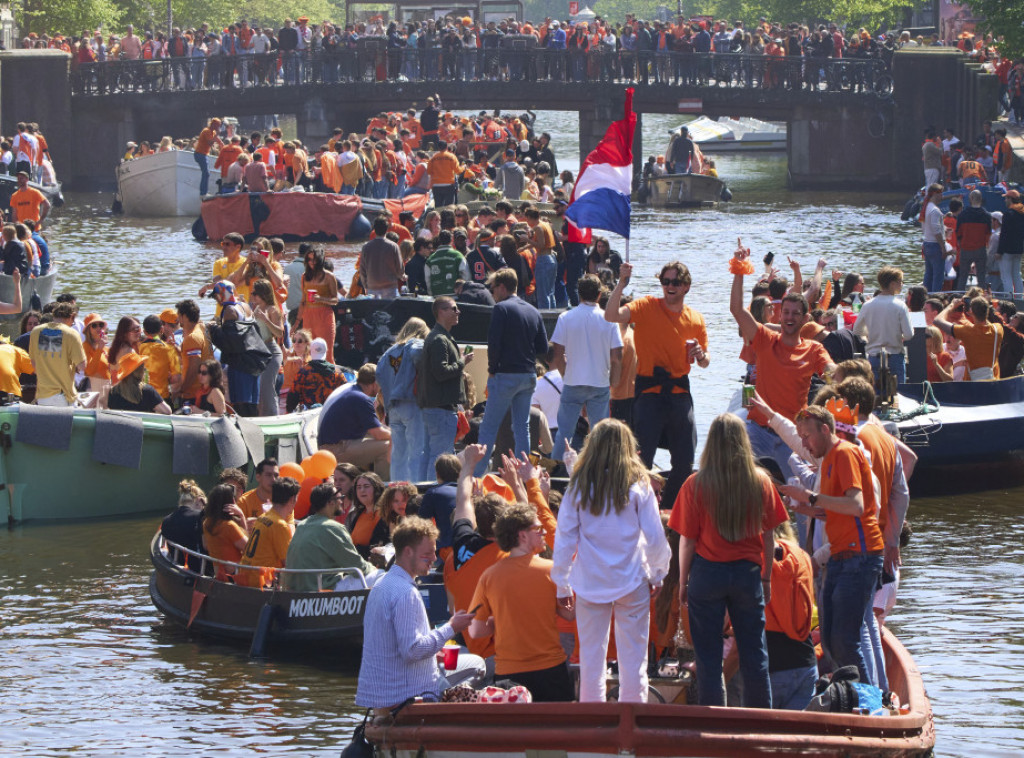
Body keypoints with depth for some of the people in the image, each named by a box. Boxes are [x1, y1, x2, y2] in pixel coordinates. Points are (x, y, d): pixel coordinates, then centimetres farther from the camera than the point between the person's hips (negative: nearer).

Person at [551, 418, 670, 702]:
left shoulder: (578, 487, -1)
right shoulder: (638, 485, -5)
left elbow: (564, 540, 1)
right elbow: (655, 538, -2)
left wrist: (562, 585, 9)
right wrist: (657, 573, 14)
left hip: (590, 582, 1)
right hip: (632, 581, -1)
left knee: (591, 657, 8)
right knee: (633, 656, 4)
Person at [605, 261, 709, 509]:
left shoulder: (695, 320, 8)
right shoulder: (646, 307, -3)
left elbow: (704, 362, 18)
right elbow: (611, 315, -19)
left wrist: (701, 356, -5)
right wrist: (621, 284, -27)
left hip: (679, 392, 4)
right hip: (649, 391, -4)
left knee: (685, 460, 6)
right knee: (642, 458, -8)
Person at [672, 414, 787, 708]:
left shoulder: (696, 485, -8)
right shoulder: (761, 482, -3)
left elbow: (687, 541, -5)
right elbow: (769, 537, 3)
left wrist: (683, 583, 5)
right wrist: (766, 578, 13)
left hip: (708, 572, -2)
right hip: (748, 573, 2)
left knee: (708, 658, 3)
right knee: (754, 654, 9)